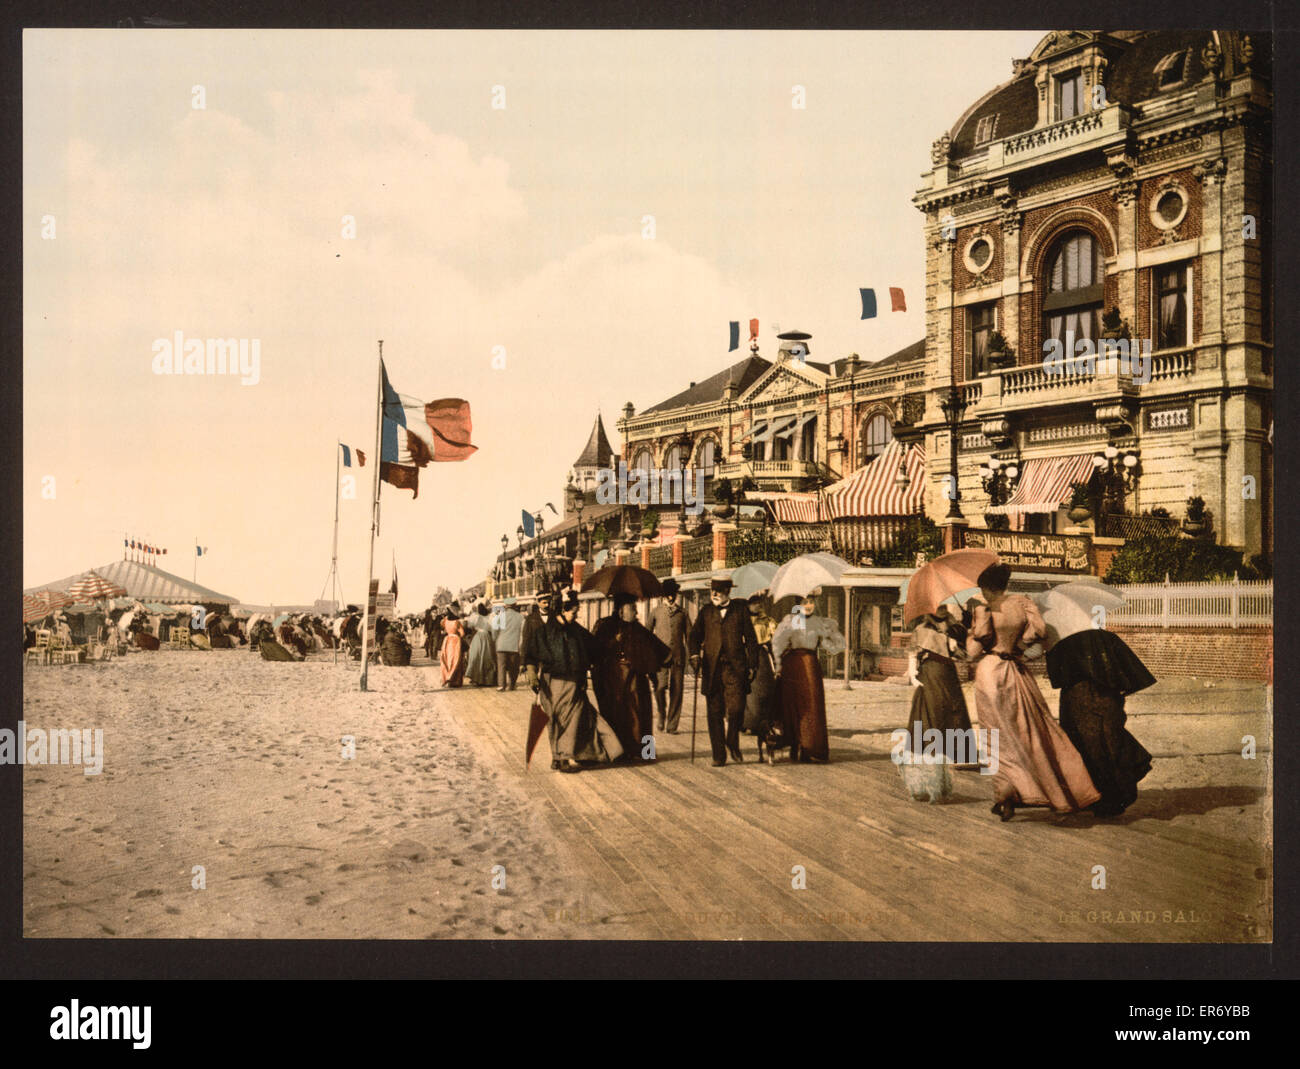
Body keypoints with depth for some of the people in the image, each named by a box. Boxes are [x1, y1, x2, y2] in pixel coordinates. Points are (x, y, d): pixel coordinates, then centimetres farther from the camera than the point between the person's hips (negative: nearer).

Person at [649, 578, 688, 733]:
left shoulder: (682, 613, 12)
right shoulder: (656, 612, 9)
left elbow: (688, 635, 16)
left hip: (678, 656, 1)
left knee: (676, 690, -1)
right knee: (660, 687, -17)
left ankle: (672, 725, 7)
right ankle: (662, 716, 8)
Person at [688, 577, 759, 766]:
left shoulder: (740, 611, 10)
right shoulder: (706, 612, 15)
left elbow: (751, 639, 9)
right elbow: (695, 635, 12)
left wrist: (752, 665, 2)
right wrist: (695, 655, -7)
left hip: (735, 667, -2)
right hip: (712, 668, 2)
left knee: (736, 708, -14)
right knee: (715, 713, 1)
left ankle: (733, 742, 13)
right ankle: (719, 755, 9)